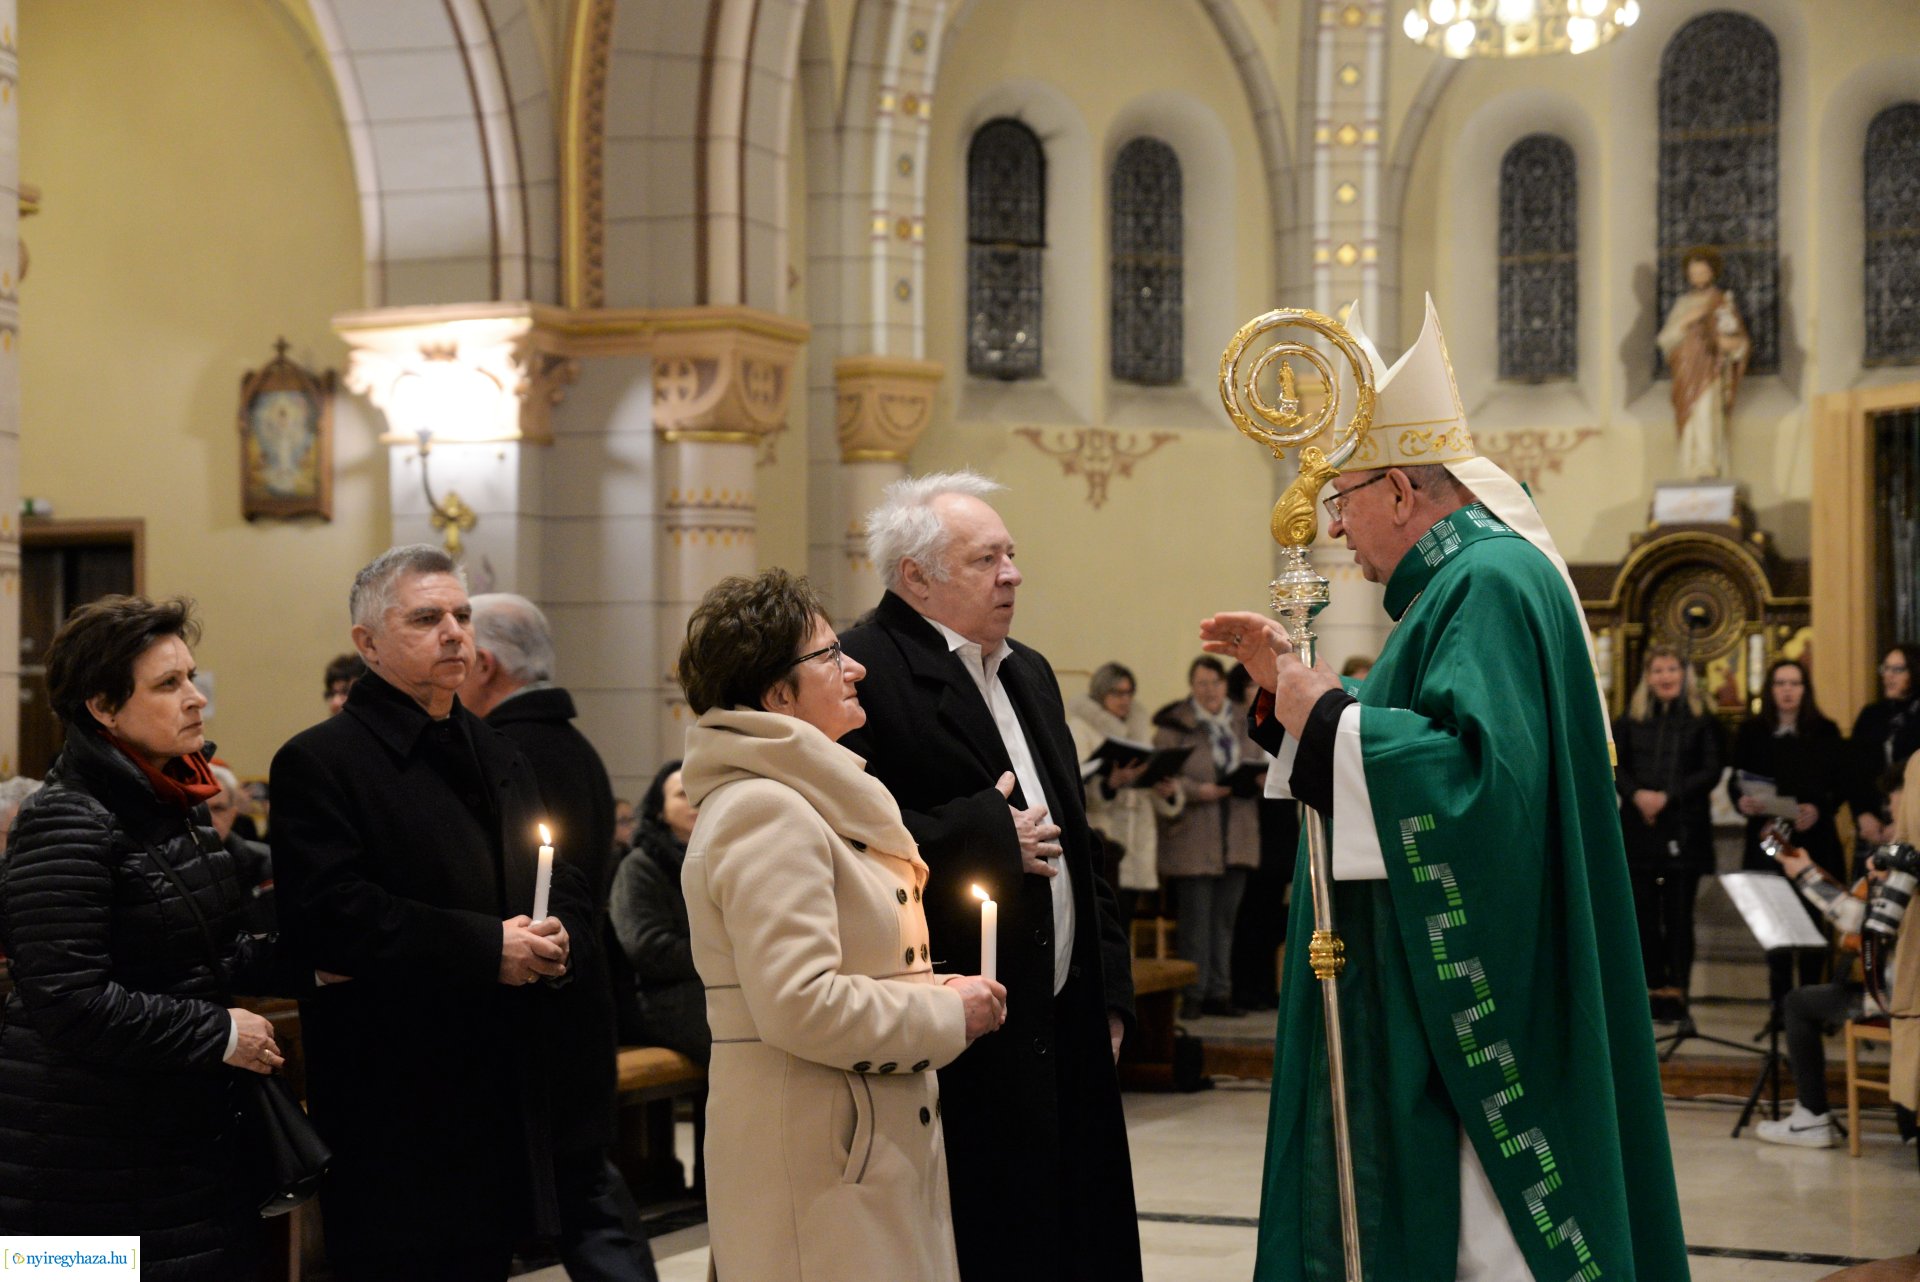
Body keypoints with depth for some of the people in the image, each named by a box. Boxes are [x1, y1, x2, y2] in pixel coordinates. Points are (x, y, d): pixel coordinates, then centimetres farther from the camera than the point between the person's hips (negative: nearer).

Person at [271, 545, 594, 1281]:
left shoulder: (498, 757, 19)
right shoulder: (320, 763, -7)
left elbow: (568, 884, 21)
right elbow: (330, 917, -19)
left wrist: (556, 936, -3)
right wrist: (485, 949, -20)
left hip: (505, 1095, 7)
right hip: (395, 1103, -7)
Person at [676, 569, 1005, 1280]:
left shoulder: (811, 800, 18)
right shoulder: (764, 811, -15)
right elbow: (798, 1005, -24)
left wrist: (931, 988, 9)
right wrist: (944, 1014, -13)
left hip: (875, 1139, 10)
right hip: (813, 1155, -10)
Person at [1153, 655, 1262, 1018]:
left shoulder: (1245, 723, 13)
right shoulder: (1174, 725, -3)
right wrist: (1198, 791, -21)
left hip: (1237, 835, 5)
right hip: (1192, 835, -5)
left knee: (1226, 916, 8)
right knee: (1195, 917, -3)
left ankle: (1219, 992, 15)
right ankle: (1193, 994, 4)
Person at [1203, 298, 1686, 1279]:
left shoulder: (1493, 582, -18)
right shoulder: (1462, 579, 15)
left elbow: (1480, 774, -31)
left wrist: (1324, 716, -21)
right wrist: (1287, 682, 12)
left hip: (1476, 1006, -11)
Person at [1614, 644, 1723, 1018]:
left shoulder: (1702, 721, 4)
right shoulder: (1630, 721, 11)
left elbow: (1711, 772, -3)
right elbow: (1615, 767, 6)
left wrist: (1667, 797, -13)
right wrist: (1637, 794, -13)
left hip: (1684, 829, -2)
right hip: (1639, 829, 2)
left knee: (1679, 912, -2)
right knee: (1643, 911, 1)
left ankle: (1676, 989, 0)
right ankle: (1651, 986, 7)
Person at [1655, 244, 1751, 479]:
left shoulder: (1724, 302, 6)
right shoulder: (1681, 304, 16)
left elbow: (1740, 342, 5)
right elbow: (1665, 339, 6)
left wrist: (1726, 341, -17)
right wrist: (1686, 321, -9)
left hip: (1710, 370, -4)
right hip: (1685, 373, 4)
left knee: (1706, 420, -18)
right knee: (1689, 425, -2)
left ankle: (1708, 474, -24)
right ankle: (1691, 477, -2)